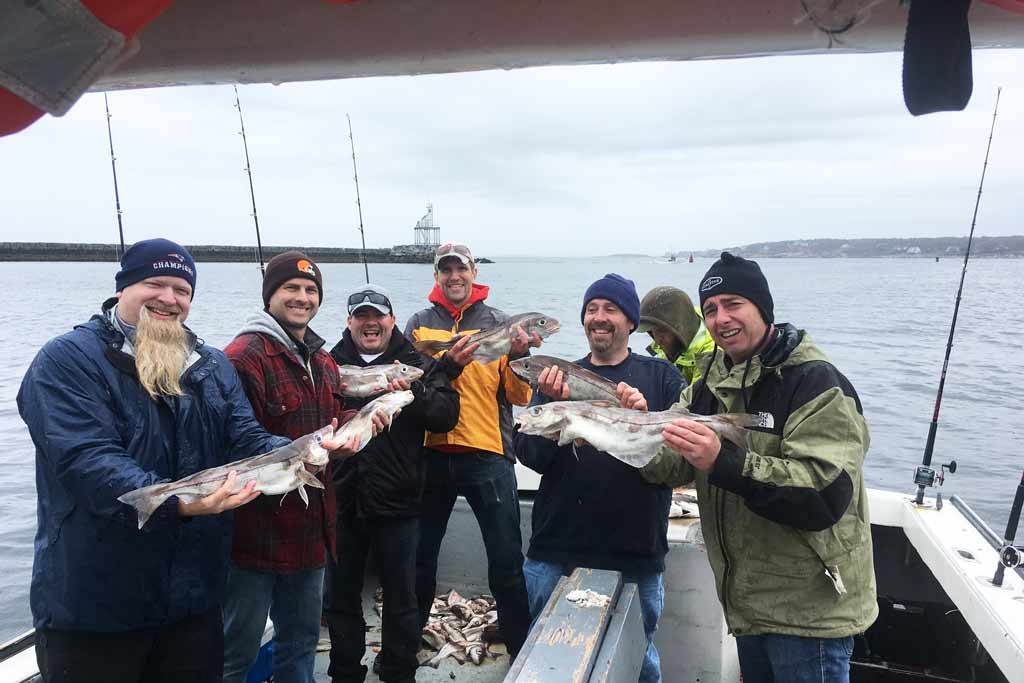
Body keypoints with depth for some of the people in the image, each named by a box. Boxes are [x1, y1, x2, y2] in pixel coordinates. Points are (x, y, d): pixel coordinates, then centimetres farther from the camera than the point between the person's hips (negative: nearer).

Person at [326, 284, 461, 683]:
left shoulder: (417, 364, 0)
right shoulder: (331, 364, 4)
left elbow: (447, 416, -10)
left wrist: (412, 392, -24)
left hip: (396, 503, -2)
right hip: (342, 500, 2)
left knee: (400, 596, 12)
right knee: (341, 595, 16)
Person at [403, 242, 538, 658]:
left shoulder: (498, 323, 4)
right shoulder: (419, 324, 8)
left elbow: (520, 396, -2)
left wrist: (519, 357, -20)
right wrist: (446, 364, -21)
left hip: (488, 455, -1)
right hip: (431, 454, 2)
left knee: (506, 562, 1)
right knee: (419, 557, 16)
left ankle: (521, 648, 19)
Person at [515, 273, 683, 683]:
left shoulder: (661, 377, 2)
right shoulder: (560, 377, 6)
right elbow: (531, 457, -4)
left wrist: (646, 420, -22)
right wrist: (551, 403, -19)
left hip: (635, 557, -1)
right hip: (555, 554, 2)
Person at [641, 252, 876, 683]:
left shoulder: (816, 382, -17)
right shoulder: (710, 386, 7)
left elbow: (827, 494, -28)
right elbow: (672, 466, -2)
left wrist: (725, 462, -36)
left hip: (808, 610, -7)